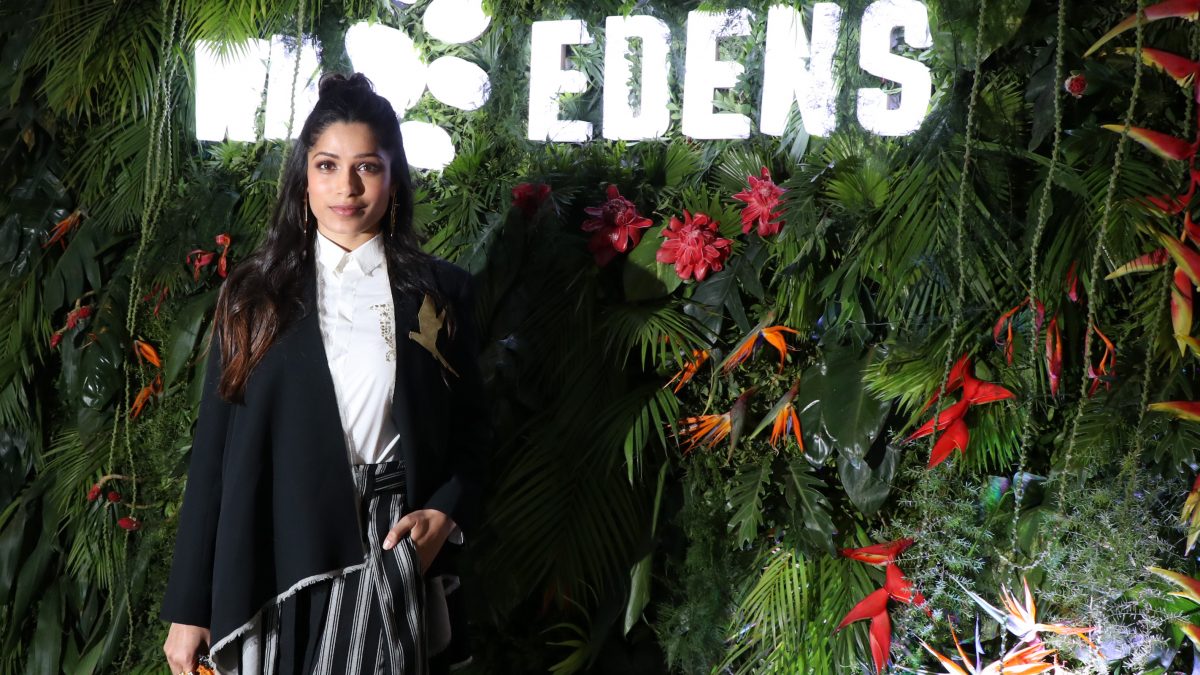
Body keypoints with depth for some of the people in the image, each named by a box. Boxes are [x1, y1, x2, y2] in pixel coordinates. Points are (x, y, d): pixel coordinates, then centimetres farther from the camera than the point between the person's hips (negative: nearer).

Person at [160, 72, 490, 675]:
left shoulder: (440, 292, 4)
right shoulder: (255, 293, 3)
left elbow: (470, 432, 10)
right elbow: (212, 449, 1)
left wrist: (445, 515, -10)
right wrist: (187, 608, -2)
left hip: (386, 558, 0)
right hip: (270, 563, 0)